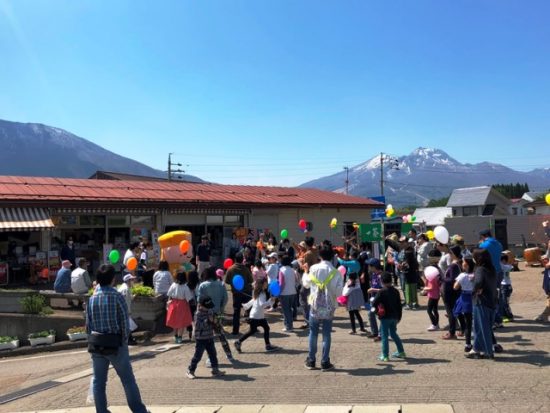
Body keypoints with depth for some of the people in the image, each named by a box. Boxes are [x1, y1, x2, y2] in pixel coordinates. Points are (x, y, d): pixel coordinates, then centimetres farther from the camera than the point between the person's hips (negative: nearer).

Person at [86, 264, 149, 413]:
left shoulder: (92, 298, 3)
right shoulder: (117, 297, -10)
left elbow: (88, 324, 4)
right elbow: (124, 323, -9)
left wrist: (92, 340, 14)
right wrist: (124, 341, 3)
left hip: (95, 343, 4)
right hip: (115, 343, -4)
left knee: (98, 381, 12)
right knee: (128, 379, 6)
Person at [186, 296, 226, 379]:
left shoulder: (210, 311, 6)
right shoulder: (198, 314, -16)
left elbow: (213, 321, 21)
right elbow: (199, 325, -25)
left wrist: (214, 321, -2)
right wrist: (208, 321, -28)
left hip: (210, 338, 7)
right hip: (200, 339, -7)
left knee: (213, 354, 9)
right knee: (198, 355, -1)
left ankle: (215, 370, 17)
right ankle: (190, 371, 13)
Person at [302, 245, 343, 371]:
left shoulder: (314, 268, -6)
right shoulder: (336, 273, -9)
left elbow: (306, 284, 7)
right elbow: (339, 292, -10)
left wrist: (305, 272, 25)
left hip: (315, 306, 1)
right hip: (329, 307, -1)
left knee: (313, 333, 11)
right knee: (326, 334, 7)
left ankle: (311, 361, 17)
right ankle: (325, 362, 9)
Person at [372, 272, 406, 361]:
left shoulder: (381, 292, -14)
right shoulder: (395, 291, 5)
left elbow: (374, 303, -17)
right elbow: (399, 305, 9)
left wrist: (374, 309, 5)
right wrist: (399, 316, 17)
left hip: (385, 317, -6)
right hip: (394, 316, 6)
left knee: (384, 336, 1)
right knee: (393, 334, 21)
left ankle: (385, 356, 3)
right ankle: (401, 352, 27)